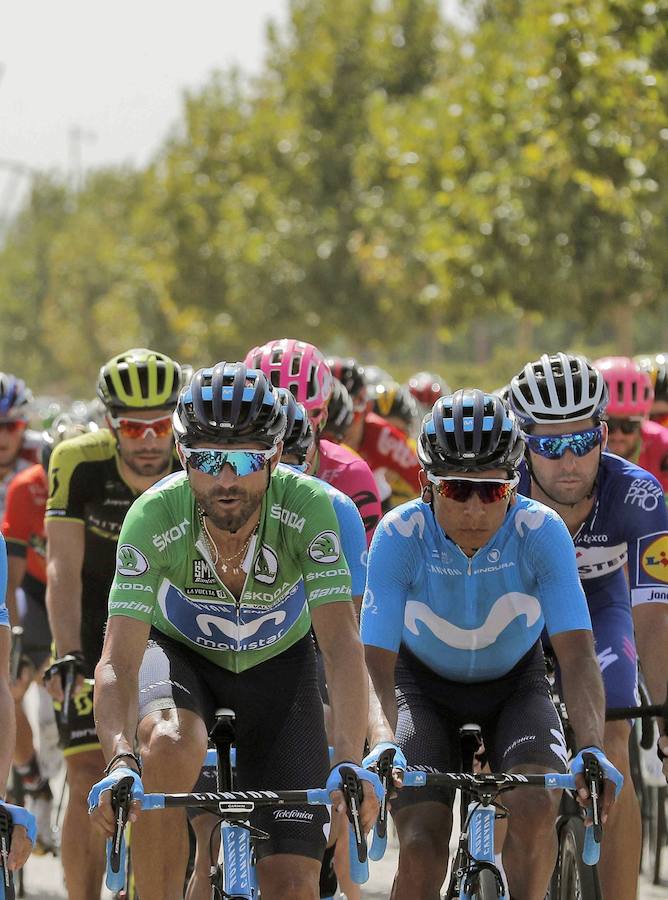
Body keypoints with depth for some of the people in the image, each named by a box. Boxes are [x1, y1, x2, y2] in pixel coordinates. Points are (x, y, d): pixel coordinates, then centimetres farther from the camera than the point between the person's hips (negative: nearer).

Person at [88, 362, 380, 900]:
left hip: (277, 664, 1)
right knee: (171, 747, -37)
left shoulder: (307, 507, -31)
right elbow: (118, 661, -36)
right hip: (181, 654, -1)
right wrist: (120, 763, -54)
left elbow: (343, 644, -37)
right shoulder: (155, 517, -32)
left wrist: (350, 764, -51)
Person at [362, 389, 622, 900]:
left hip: (514, 684, 0)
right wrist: (382, 748, -51)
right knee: (421, 850, -19)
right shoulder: (400, 536, -28)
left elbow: (577, 653, -33)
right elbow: (377, 663, -32)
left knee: (536, 806, -28)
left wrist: (592, 750, -49)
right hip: (425, 686, 0)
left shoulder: (542, 532, -28)